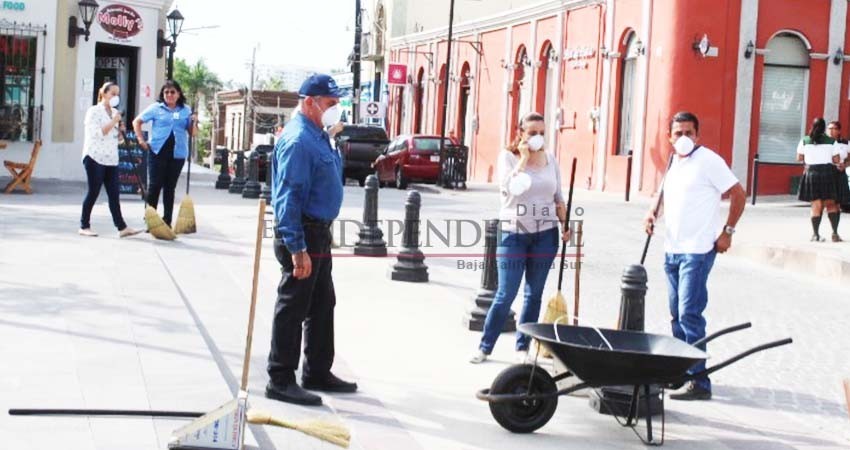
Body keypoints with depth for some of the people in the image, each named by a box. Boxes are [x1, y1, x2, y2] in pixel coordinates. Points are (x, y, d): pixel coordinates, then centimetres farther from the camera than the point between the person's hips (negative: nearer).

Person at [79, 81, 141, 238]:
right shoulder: (94, 111, -5)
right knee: (93, 192, -2)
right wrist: (113, 121, -15)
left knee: (114, 194, 1)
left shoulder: (115, 112, 15)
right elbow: (98, 133, -16)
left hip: (111, 159, 6)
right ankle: (84, 226, 8)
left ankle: (121, 227, -4)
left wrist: (120, 129, 3)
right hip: (95, 157, -6)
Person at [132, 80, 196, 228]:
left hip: (177, 153, 2)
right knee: (155, 185, -1)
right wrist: (141, 140, -2)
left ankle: (167, 221, 13)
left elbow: (191, 133, 12)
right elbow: (137, 122, 8)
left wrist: (194, 123, -8)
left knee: (170, 187, 8)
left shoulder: (186, 110, 10)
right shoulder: (156, 108, 4)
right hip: (158, 151, -2)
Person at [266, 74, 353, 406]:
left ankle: (317, 372, 28)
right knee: (293, 308, -2)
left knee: (323, 305, 17)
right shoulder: (298, 140, -19)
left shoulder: (317, 136, 13)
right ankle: (280, 381, 7)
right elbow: (288, 197, -23)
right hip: (302, 235, -10)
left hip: (319, 232, 10)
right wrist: (297, 248, -26)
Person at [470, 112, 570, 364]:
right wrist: (523, 158, -16)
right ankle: (485, 347, 9)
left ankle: (522, 348, 17)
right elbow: (509, 188, -20)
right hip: (514, 233, -3)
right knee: (505, 295, -4)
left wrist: (565, 223, 5)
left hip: (545, 234, 3)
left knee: (534, 294, 8)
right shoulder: (508, 157, -3)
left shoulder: (550, 160, 7)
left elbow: (558, 197, 16)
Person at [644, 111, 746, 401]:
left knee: (690, 314, -11)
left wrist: (727, 232, -10)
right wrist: (654, 214, 7)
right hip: (672, 249, 8)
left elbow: (738, 194, -8)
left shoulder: (708, 161, -10)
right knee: (677, 314, 13)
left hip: (697, 251, -8)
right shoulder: (673, 163, 14)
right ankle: (681, 370, 24)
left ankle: (699, 382, -8)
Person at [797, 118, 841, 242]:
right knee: (831, 204, 9)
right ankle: (835, 233, 2)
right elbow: (836, 160, 1)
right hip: (827, 172, 0)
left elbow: (799, 158, 8)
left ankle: (816, 235, 3)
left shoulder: (805, 141, 1)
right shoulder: (831, 142, 0)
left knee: (816, 205, 4)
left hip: (811, 172, 0)